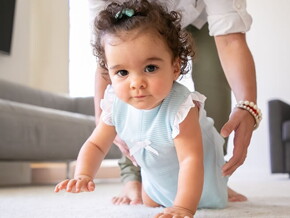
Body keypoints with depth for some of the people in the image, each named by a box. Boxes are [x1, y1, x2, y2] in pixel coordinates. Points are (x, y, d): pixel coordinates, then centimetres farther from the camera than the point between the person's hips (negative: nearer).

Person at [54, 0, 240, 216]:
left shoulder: (181, 107, -43)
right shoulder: (116, 105, -26)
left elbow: (191, 159, -47)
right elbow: (96, 145, -14)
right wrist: (83, 175, -33)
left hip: (198, 173, -4)